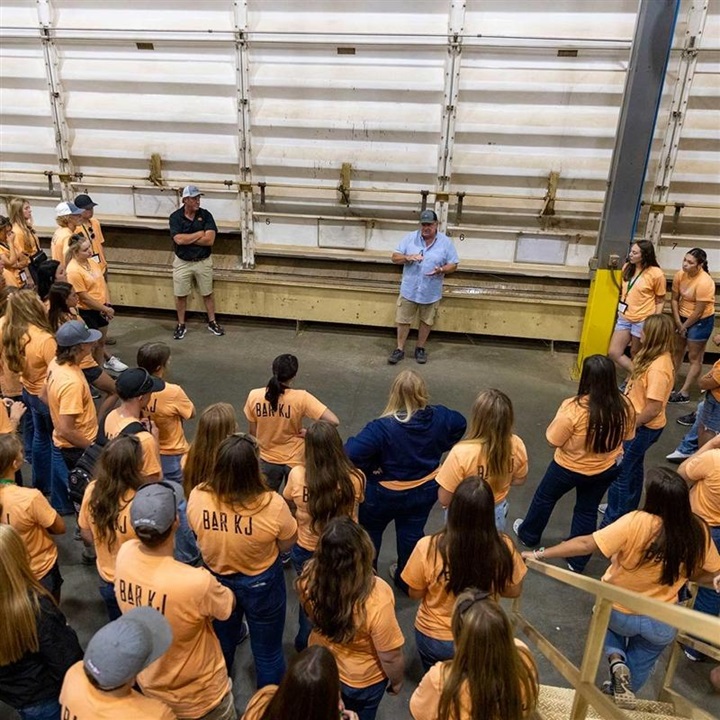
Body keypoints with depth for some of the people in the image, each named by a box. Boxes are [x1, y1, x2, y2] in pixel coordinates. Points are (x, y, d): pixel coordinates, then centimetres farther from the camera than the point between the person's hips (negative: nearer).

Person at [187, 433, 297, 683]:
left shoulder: (197, 497, -25)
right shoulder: (272, 504, -34)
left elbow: (197, 532, -4)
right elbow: (287, 544, -15)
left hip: (216, 580, 4)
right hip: (262, 584, -3)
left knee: (221, 646, 31)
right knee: (268, 653, 22)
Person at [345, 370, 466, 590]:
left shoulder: (382, 428, -33)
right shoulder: (439, 417, -16)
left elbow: (350, 453, -38)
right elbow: (460, 423, 5)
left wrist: (369, 468, -19)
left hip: (386, 495, -4)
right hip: (426, 489, 4)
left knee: (370, 532, 23)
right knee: (412, 534, 24)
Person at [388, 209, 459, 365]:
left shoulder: (446, 242, -6)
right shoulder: (410, 238, -4)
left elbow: (453, 264, -3)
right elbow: (395, 257, -2)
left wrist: (441, 270, -23)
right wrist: (407, 258, -23)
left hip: (431, 292, 0)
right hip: (409, 290, 0)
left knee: (426, 321, 13)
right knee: (403, 320, 7)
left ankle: (420, 348, 31)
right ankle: (400, 349, 21)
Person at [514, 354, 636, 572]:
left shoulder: (574, 408, -34)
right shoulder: (624, 406, -18)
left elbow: (553, 439, -21)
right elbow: (626, 437, -1)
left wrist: (562, 410, -12)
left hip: (569, 468, -3)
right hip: (606, 469, 4)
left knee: (545, 498, 24)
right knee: (587, 510, 23)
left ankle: (528, 534, 48)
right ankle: (578, 561, 37)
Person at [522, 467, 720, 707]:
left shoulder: (637, 522, -32)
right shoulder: (698, 530, -20)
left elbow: (586, 544, -30)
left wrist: (539, 554, -22)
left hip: (619, 612, -2)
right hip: (662, 623, 3)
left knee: (612, 623, 34)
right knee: (640, 665, 31)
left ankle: (616, 659, 10)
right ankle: (621, 694, 49)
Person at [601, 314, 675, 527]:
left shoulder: (658, 369, -30)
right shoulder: (656, 357, 0)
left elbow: (653, 408, -29)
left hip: (643, 428, -10)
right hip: (640, 424, 10)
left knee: (619, 472, 1)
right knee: (633, 468, 24)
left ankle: (613, 521, 14)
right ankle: (627, 510, 43)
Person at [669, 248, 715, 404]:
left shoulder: (704, 282, -28)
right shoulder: (680, 275, -10)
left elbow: (699, 312, -23)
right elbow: (675, 299, -2)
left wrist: (684, 327, -11)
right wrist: (678, 322, -8)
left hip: (701, 321, -7)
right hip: (683, 317, 7)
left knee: (694, 358, 3)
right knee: (677, 351, 18)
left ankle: (684, 393, 8)